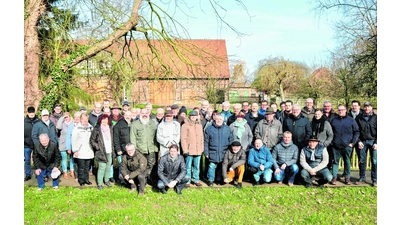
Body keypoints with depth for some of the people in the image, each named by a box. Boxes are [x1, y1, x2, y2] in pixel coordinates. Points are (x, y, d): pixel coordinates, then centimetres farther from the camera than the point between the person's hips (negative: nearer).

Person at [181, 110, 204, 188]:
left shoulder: (199, 125, 11)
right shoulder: (185, 125, -4)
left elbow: (202, 137, 15)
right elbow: (183, 139, -6)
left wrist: (202, 148, 10)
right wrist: (185, 150, -11)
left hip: (198, 150, 5)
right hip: (189, 150, -4)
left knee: (197, 166, 13)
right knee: (188, 167, 1)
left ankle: (196, 180, 24)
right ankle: (187, 181, 9)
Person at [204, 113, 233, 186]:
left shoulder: (227, 129, 6)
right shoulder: (209, 129, 2)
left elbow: (231, 141, 10)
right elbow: (206, 142, 2)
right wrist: (206, 152, -1)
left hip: (224, 153, 2)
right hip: (213, 153, -2)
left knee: (222, 167, 9)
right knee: (212, 167, -4)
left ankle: (220, 179, 24)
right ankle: (210, 180, 11)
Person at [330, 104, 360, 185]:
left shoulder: (351, 120, 3)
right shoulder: (334, 120, 8)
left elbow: (357, 132, 5)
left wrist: (353, 142, -2)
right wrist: (331, 141, 5)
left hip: (347, 146, -1)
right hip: (336, 146, 1)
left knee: (347, 162, 7)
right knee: (335, 161, 3)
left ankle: (347, 177, 16)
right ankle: (334, 177, 7)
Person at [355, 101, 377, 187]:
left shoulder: (375, 117, 3)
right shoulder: (359, 118, 8)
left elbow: (378, 131, 1)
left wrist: (376, 143, -7)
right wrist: (359, 141, -3)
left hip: (373, 141, -2)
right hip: (362, 142, 2)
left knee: (374, 161, -2)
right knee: (362, 161, 5)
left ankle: (375, 179, 6)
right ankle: (362, 178, 16)